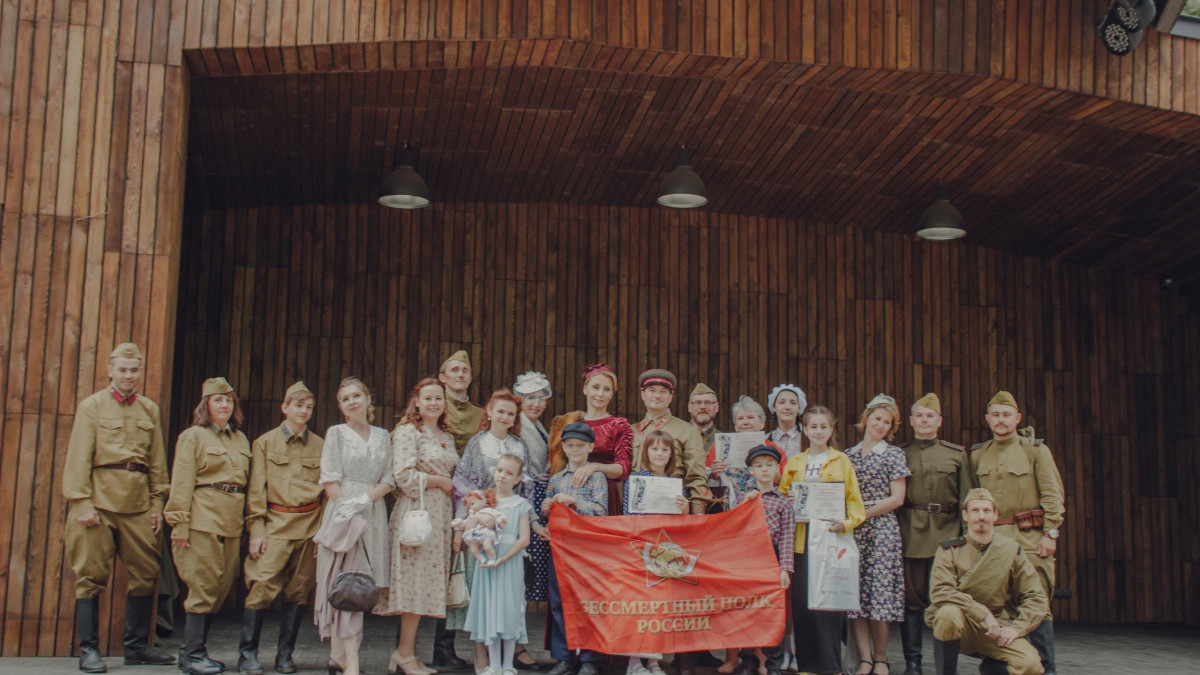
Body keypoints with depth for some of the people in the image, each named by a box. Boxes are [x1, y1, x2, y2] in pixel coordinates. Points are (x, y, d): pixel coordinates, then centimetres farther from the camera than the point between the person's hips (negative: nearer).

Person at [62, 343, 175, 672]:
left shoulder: (150, 410, 13)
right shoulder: (91, 406, 3)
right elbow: (78, 458, -3)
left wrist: (158, 504, 7)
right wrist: (82, 503, -10)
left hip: (139, 504, 4)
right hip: (100, 502, -4)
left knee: (145, 574, 5)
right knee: (92, 574, -2)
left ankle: (137, 646, 16)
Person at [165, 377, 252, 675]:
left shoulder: (241, 439, 19)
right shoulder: (193, 436, 0)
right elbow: (181, 483, -5)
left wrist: (250, 521, 14)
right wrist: (180, 525, -11)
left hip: (232, 522, 6)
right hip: (203, 519, -6)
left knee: (221, 587, 6)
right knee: (204, 586, -7)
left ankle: (193, 650, 16)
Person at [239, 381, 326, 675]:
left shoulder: (320, 445, 9)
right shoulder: (264, 443, 5)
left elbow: (328, 490, 11)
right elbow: (256, 491, 3)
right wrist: (256, 530, -5)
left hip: (310, 525, 2)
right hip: (276, 523, -2)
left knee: (298, 592, 4)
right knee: (261, 588, -12)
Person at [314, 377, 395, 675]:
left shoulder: (382, 436, 14)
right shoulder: (336, 433, 5)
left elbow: (389, 480, 7)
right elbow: (330, 479, -2)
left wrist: (365, 499, -10)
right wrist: (346, 509, -14)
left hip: (374, 513, 4)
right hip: (343, 512, -4)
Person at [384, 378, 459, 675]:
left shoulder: (446, 436, 19)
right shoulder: (407, 431, -4)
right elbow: (403, 475, -15)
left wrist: (454, 488, 5)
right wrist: (439, 481, -8)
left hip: (442, 514, 7)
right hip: (417, 511, -7)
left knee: (430, 580, 5)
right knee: (417, 578, -9)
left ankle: (406, 650, 9)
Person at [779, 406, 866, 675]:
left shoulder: (842, 461, 7)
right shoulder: (794, 463, 14)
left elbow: (854, 499, 3)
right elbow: (782, 495, 18)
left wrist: (847, 523, -14)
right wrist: (788, 501, -4)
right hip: (802, 539, 3)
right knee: (801, 601, 0)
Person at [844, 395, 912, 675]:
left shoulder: (893, 454, 2)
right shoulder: (848, 454, 12)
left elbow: (897, 498, -3)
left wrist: (862, 515, -7)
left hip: (881, 529, -3)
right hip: (852, 531, 3)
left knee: (879, 591, -5)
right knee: (855, 594, -2)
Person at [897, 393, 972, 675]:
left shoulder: (956, 454, 11)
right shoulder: (899, 454, 8)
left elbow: (967, 497, 10)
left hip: (947, 531, 1)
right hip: (910, 533, 0)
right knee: (912, 597, 0)